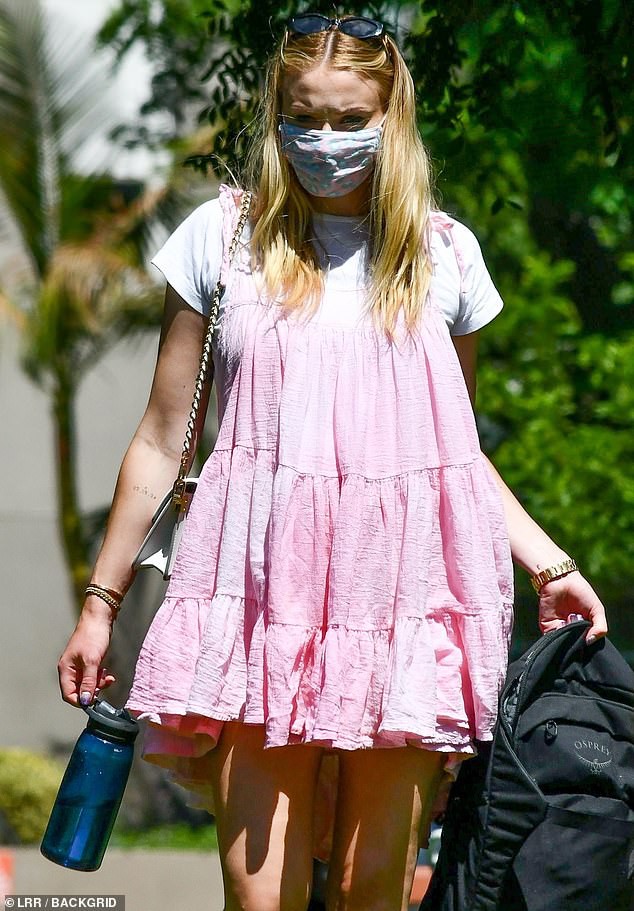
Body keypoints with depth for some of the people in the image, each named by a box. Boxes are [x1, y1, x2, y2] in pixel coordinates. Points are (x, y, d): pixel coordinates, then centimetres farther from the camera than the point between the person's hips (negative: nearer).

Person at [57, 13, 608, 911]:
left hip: (402, 596, 1)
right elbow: (161, 440, 11)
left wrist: (549, 565, 12)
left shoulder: (443, 255, 11)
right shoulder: (225, 238, 6)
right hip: (260, 593, -1)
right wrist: (101, 600, 12)